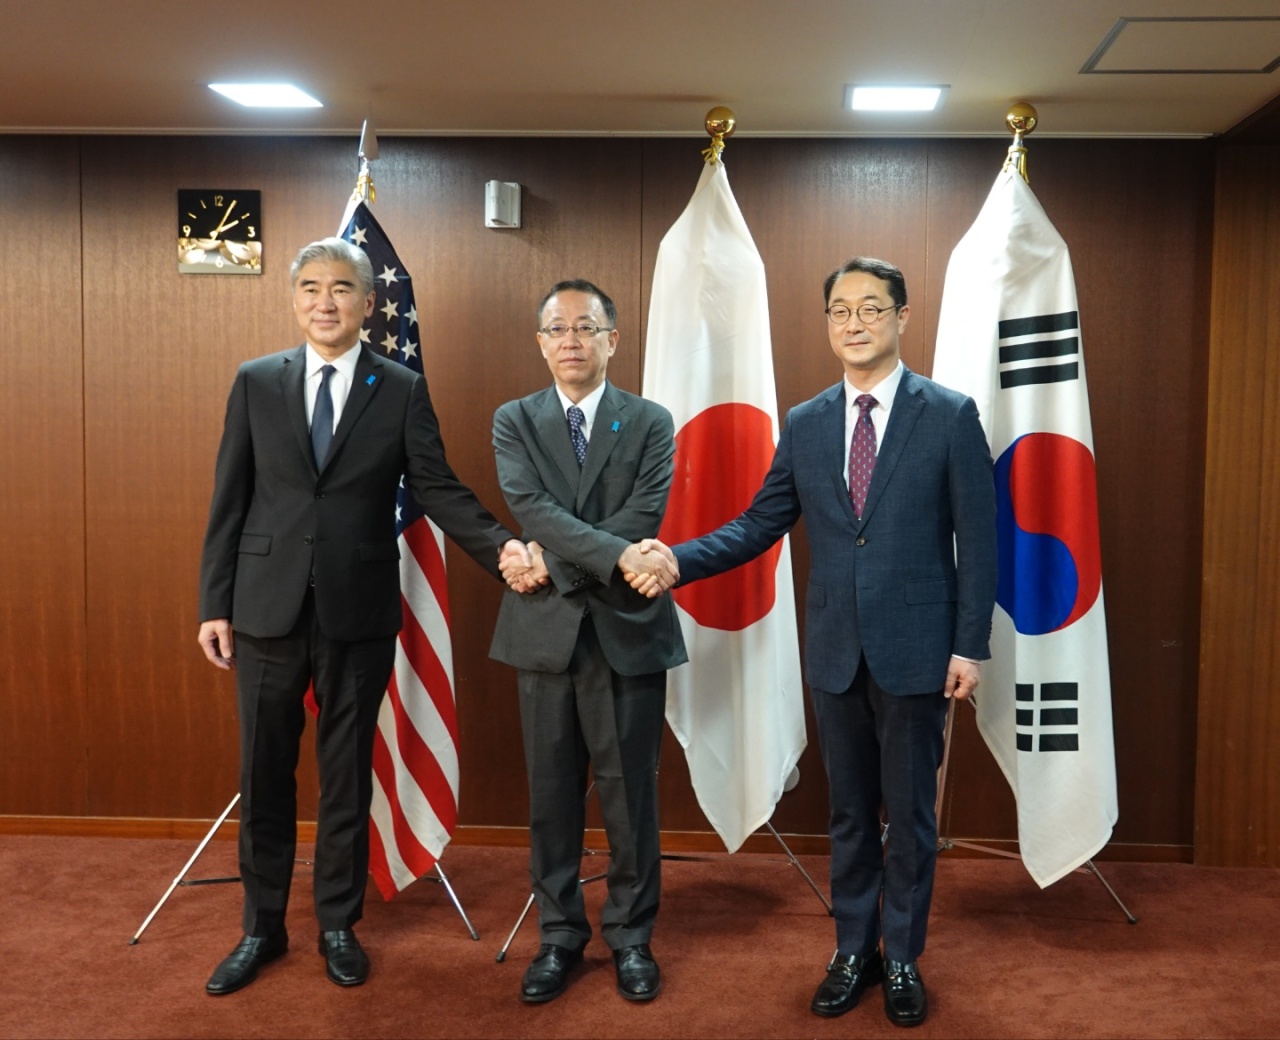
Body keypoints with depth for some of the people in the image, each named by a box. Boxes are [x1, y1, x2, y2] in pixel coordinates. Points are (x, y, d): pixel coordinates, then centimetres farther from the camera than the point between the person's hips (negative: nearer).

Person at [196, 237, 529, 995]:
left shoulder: (403, 390, 0)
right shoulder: (255, 382, 4)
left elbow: (437, 487, -4)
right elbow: (230, 501, 3)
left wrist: (499, 544, -21)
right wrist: (216, 603, 1)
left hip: (360, 613, -1)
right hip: (268, 608, 1)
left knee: (348, 773, 11)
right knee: (265, 774, 10)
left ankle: (339, 925, 27)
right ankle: (263, 927, 27)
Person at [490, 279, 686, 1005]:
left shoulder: (651, 423, 2)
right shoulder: (515, 421, 4)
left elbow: (643, 519, -10)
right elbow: (533, 508, -12)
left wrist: (553, 562, -13)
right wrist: (617, 556, -24)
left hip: (628, 628, -1)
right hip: (546, 628, 1)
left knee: (631, 793, 7)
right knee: (553, 794, 10)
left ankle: (631, 936, 23)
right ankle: (560, 936, 24)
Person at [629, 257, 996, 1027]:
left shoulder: (951, 415, -5)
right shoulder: (804, 425, 6)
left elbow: (977, 538, -5)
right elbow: (759, 526, 6)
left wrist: (970, 645, -9)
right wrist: (679, 559, -8)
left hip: (916, 651, -3)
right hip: (836, 653, 3)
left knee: (910, 813, 9)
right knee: (850, 812, 15)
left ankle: (903, 959, 27)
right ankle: (854, 951, 31)